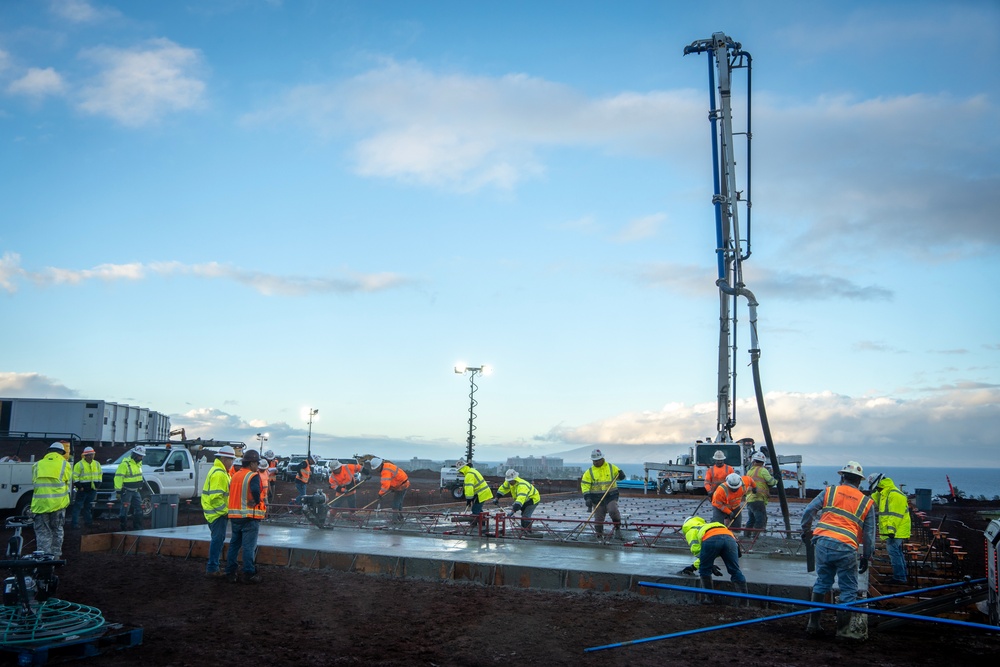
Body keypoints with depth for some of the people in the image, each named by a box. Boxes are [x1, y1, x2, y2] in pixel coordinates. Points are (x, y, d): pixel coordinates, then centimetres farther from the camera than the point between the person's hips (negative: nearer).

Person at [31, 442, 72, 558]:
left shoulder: (37, 465, 10)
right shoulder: (65, 464, 3)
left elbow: (33, 481, 13)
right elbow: (68, 481, 9)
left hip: (40, 503, 1)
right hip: (58, 503, -1)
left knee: (42, 532, 6)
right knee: (57, 530, 13)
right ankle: (55, 556, 16)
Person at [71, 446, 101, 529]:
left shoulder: (97, 464, 11)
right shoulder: (79, 464, -8)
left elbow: (99, 475, 19)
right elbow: (75, 477, -10)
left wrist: (97, 485, 9)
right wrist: (79, 486, -15)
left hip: (93, 489, 5)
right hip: (82, 489, -5)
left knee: (89, 507, 12)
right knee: (78, 506, -4)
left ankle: (88, 522, 18)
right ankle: (74, 523, -1)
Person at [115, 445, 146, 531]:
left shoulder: (139, 463, 11)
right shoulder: (125, 464, -17)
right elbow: (118, 477, -19)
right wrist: (118, 491, -21)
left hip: (135, 491, 9)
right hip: (126, 491, -9)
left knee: (138, 509, 9)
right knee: (124, 510, -3)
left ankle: (137, 527, 16)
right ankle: (122, 528, 6)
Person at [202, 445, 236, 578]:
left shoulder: (219, 471, 16)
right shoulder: (219, 474, -18)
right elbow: (215, 497, -25)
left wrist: (225, 510, 17)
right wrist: (225, 511, -18)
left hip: (217, 513, 11)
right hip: (218, 514, -11)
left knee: (217, 539, 17)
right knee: (218, 539, -5)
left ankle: (212, 566, 25)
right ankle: (212, 569, 0)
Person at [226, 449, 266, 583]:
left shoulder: (235, 476, 13)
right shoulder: (253, 476, -12)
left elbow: (231, 493, 13)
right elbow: (255, 491, -28)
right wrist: (257, 502, -11)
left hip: (234, 515, 7)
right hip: (250, 517, -7)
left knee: (234, 544, 15)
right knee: (249, 546, -3)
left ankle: (230, 572, 18)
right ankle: (249, 574, -1)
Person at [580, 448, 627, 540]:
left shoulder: (611, 467, 5)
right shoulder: (590, 471, 3)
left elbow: (620, 476, 15)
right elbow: (584, 484, -2)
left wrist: (621, 474, -10)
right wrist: (587, 497, -14)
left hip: (611, 496, -1)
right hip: (597, 498, 1)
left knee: (613, 510, -25)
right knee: (598, 519, 2)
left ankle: (618, 530, -10)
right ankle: (599, 534, 20)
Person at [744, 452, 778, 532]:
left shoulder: (749, 471, 17)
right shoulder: (763, 470, -5)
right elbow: (771, 482, -8)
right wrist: (776, 480, 11)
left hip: (749, 500, 8)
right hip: (758, 500, -8)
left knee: (750, 521, 17)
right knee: (761, 521, -6)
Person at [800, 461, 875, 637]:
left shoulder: (830, 491, 10)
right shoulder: (866, 502, 11)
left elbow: (808, 511, 5)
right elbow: (869, 534, 11)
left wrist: (806, 531, 21)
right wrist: (866, 557, 20)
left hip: (823, 543, 2)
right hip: (847, 549, -2)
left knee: (822, 583, 19)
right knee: (849, 590, 12)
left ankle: (813, 624, 21)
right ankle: (843, 629, 13)